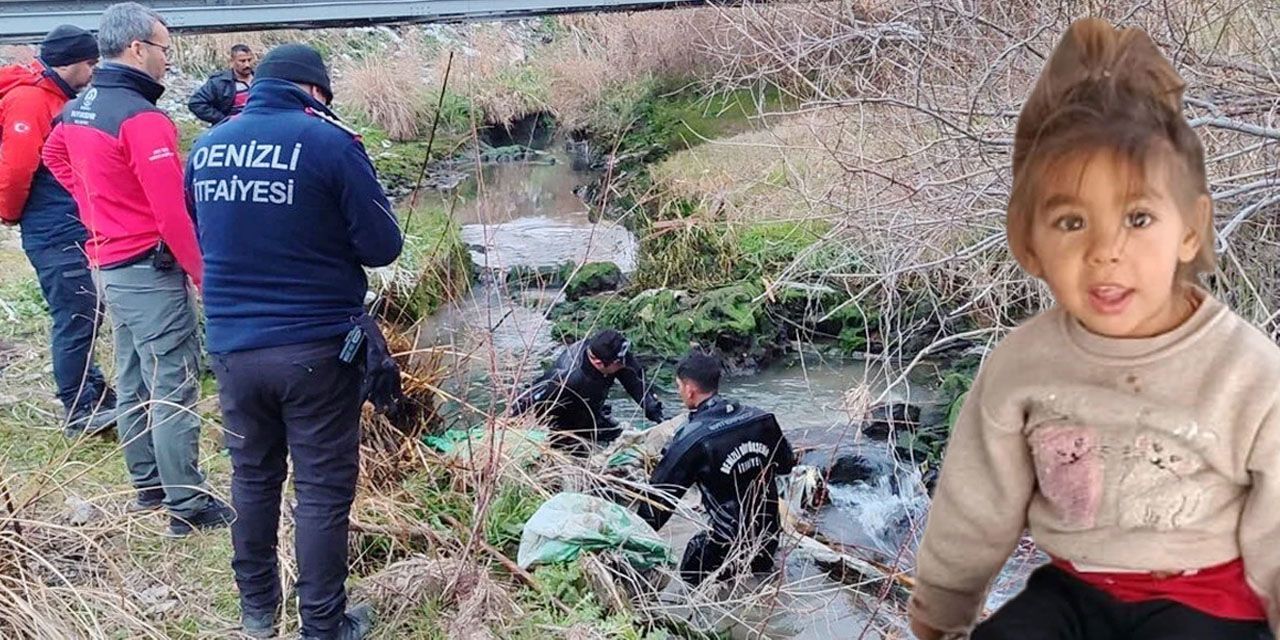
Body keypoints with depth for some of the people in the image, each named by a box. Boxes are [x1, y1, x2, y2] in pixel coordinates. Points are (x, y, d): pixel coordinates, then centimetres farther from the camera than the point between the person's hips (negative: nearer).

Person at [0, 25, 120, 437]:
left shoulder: (59, 98, 15)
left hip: (73, 228, 10)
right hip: (54, 233, -10)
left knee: (81, 316, 14)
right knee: (77, 318, -6)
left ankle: (93, 399, 24)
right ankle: (80, 413, 3)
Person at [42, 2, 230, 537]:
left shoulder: (75, 110, 7)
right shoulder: (142, 118, -21)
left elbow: (55, 157, 29)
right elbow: (172, 213, -24)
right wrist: (205, 274, -16)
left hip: (108, 264, 9)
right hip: (151, 271, -9)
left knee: (133, 383, 18)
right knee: (173, 390, -4)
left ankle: (148, 487, 29)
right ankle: (188, 507, 0)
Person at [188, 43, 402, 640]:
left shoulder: (206, 147, 6)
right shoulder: (331, 143, -12)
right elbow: (383, 248, -9)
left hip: (232, 344, 5)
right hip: (316, 347, -5)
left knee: (253, 475, 20)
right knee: (323, 489, 6)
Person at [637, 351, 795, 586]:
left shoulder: (692, 439, -21)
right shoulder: (761, 419, -5)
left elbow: (660, 493, -15)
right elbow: (786, 464, 11)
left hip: (731, 547, -6)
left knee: (692, 573, 16)